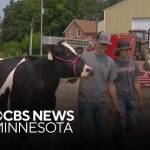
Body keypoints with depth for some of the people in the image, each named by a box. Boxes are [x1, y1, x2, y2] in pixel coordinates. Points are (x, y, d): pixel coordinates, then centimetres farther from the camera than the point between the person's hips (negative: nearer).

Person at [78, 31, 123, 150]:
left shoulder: (110, 62, 6)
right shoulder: (84, 56, -4)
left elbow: (110, 85, 10)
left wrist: (116, 106, 11)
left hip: (102, 103, 3)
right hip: (85, 102, -3)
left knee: (100, 132, 12)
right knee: (87, 133, 2)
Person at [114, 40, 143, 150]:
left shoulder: (134, 65, 5)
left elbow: (136, 83, 12)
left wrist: (140, 100, 13)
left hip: (131, 99, 5)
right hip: (119, 99, -5)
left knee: (132, 125, 11)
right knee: (122, 125, 0)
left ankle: (118, 135, 39)